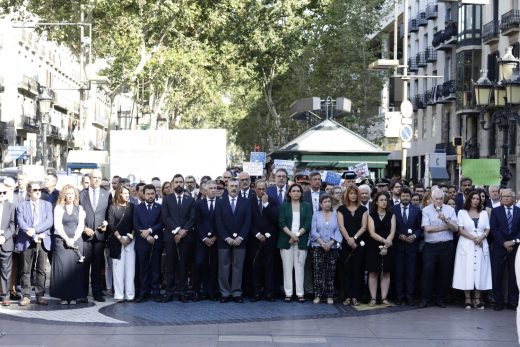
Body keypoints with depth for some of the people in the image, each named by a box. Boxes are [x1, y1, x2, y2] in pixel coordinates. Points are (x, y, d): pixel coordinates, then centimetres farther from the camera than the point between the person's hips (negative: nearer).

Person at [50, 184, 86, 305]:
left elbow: (81, 225, 6)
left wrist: (73, 239, -7)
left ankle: (74, 296, 0)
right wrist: (67, 239, -11)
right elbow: (57, 225, -3)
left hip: (76, 240, 2)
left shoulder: (79, 208, 12)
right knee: (62, 267, -8)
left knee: (75, 267, -3)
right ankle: (63, 296, -4)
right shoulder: (59, 208, 4)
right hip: (61, 241, -2)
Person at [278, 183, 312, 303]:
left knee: (299, 266, -2)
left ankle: (300, 293, 0)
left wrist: (297, 235, -10)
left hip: (301, 240, 0)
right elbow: (281, 223, 0)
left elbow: (308, 223, 1)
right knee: (287, 267, -1)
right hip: (286, 240, 0)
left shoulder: (307, 206, 10)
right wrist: (291, 234, -14)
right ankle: (288, 293, 1)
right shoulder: (284, 206, 9)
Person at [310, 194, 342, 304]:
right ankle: (317, 295, 1)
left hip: (332, 247, 1)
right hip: (318, 247, 0)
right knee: (318, 272, -3)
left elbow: (337, 231, 2)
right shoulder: (316, 215, 7)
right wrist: (322, 243, -11)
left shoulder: (335, 215, 8)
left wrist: (330, 243, -12)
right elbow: (313, 231, 0)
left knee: (331, 273, 1)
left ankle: (330, 296, 5)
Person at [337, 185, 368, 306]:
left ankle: (355, 297, 4)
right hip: (345, 243, 0)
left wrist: (354, 238, -12)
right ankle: (347, 296, 4)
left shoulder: (363, 209, 8)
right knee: (346, 270, 0)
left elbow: (363, 226, 0)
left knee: (357, 270, 1)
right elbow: (341, 226, -3)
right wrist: (349, 239, -15)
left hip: (359, 243, 1)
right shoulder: (341, 209, 6)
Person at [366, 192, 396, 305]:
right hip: (374, 247, -1)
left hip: (388, 248, 1)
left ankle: (384, 298, 6)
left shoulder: (391, 215, 6)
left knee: (386, 273, 3)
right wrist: (384, 241, -20)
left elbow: (392, 232, -2)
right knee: (373, 273, 0)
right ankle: (373, 298, 2)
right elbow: (372, 233, -8)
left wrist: (386, 246, -13)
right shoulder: (371, 215, 2)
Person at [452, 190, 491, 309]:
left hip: (481, 245, 2)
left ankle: (477, 299, 3)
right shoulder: (462, 212, 5)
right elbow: (461, 230, -3)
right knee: (467, 271, -4)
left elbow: (487, 229, 8)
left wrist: (481, 237, -12)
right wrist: (473, 238, -14)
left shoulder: (484, 213, 12)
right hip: (466, 245, -2)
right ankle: (468, 299, -1)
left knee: (480, 271, 0)